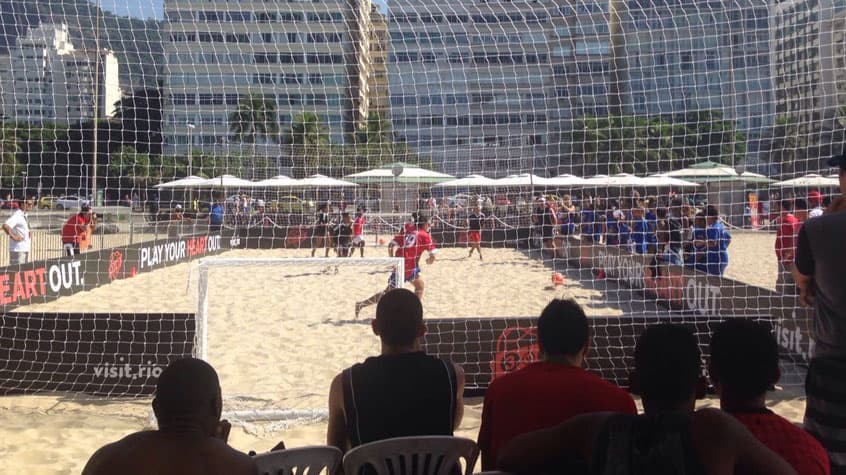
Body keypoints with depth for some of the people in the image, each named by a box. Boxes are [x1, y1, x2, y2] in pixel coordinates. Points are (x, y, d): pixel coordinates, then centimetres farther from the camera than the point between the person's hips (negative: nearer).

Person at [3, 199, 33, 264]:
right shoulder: (17, 215, -16)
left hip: (25, 249, 10)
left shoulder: (25, 215, 13)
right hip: (17, 250, -10)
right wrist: (13, 237, -24)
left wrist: (30, 232, 14)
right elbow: (5, 226, -31)